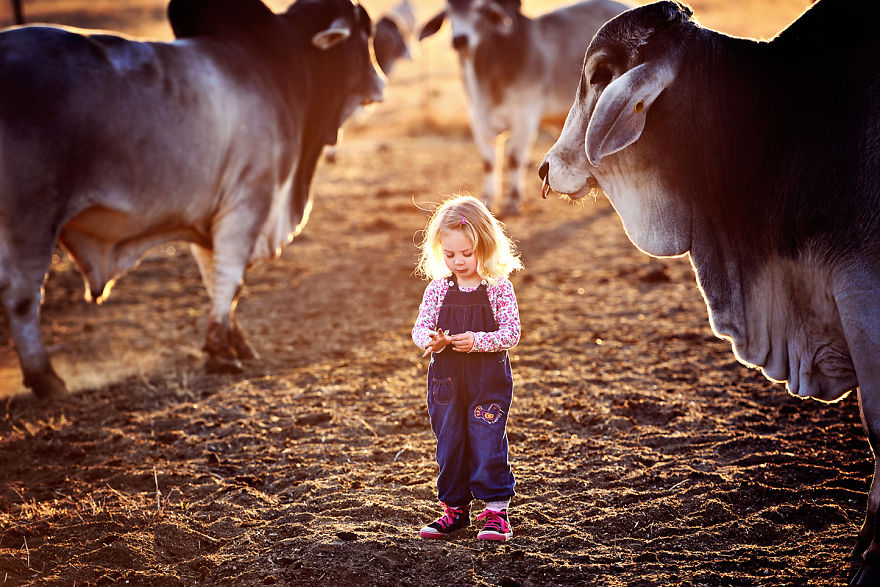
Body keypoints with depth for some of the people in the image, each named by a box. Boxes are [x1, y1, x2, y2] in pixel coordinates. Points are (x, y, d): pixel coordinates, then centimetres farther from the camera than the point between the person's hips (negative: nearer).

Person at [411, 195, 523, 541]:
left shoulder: (498, 288, -6)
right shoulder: (437, 289, 3)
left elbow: (511, 333, -8)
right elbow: (420, 327, 2)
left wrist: (478, 341, -24)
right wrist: (430, 340, -21)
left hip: (489, 382, -3)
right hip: (446, 382, 3)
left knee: (488, 444, -4)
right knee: (449, 445, 10)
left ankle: (496, 510, 6)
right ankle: (454, 509, 23)